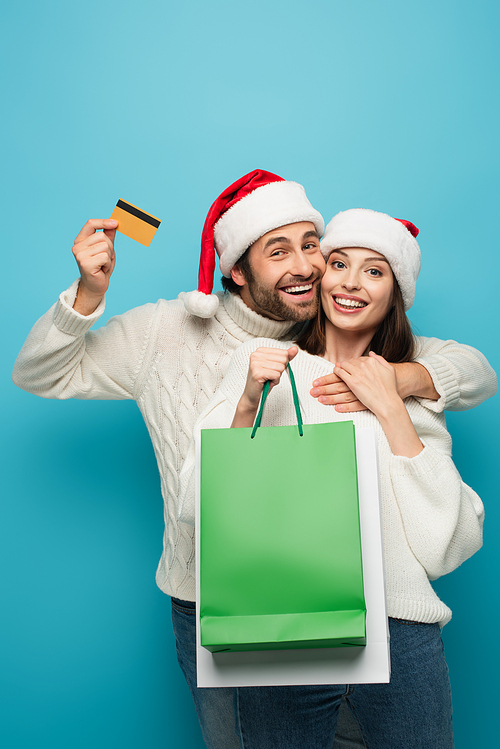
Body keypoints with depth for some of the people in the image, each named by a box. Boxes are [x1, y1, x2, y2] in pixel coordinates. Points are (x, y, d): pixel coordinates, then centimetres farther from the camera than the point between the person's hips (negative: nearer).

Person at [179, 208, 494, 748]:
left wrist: (390, 410, -6)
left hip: (401, 637, 2)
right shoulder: (262, 361, 3)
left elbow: (448, 545, -3)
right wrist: (247, 404, -15)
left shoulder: (413, 391, 9)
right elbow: (195, 510, -3)